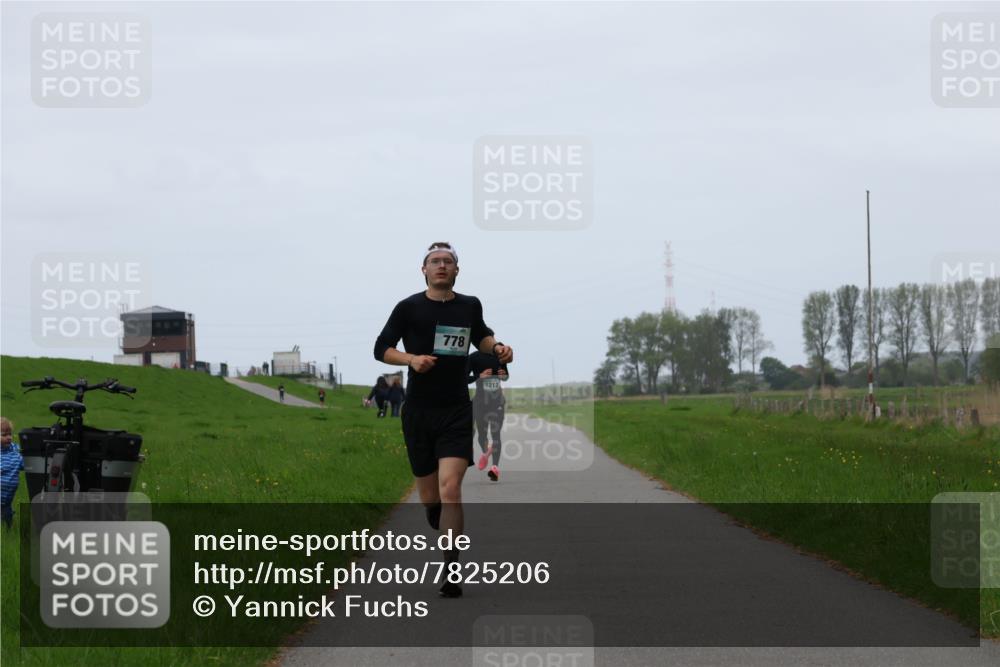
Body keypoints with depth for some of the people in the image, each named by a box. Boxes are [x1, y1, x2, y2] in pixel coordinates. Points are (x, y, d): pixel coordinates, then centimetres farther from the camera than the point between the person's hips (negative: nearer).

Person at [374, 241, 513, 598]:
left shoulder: (469, 306, 7)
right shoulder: (409, 308, -2)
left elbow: (480, 336, 27)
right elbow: (381, 348, 1)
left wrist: (497, 347, 6)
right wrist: (411, 359, -17)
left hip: (456, 412, 0)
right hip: (418, 411, 0)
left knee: (450, 489, -18)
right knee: (429, 496, 7)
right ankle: (443, 530, 42)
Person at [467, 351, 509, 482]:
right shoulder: (474, 357, -5)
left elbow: (506, 376, 19)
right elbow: (463, 378, -7)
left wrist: (504, 376, -6)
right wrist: (479, 376, -22)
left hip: (497, 402, 1)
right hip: (481, 401, -1)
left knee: (495, 433, -10)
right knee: (482, 433, 10)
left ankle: (495, 467, -17)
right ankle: (485, 452, 44)